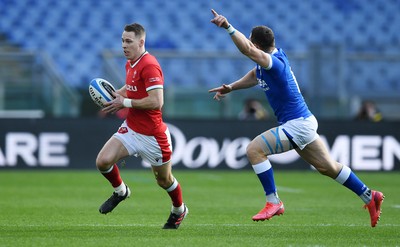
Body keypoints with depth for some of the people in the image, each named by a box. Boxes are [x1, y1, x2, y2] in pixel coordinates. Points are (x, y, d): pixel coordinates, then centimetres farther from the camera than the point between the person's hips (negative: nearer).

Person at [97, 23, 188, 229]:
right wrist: (117, 94, 5)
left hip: (152, 135, -7)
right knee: (103, 161, -13)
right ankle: (120, 191, 16)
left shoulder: (149, 65, -22)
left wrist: (125, 102, -22)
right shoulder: (130, 64, 6)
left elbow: (156, 102, -29)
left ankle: (179, 210, 40)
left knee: (164, 180, 11)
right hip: (130, 128, 7)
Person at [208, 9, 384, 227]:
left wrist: (227, 27, -50)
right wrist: (230, 87, 16)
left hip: (297, 124, -10)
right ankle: (369, 197, 27)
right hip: (301, 122, 10)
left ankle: (273, 202, -9)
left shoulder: (275, 62, -25)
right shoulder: (272, 57, 5)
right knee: (328, 167, 18)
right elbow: (255, 76, 25)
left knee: (254, 150, -15)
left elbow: (248, 50, -44)